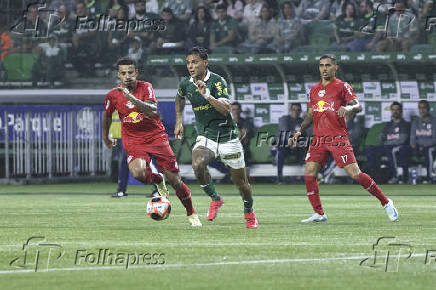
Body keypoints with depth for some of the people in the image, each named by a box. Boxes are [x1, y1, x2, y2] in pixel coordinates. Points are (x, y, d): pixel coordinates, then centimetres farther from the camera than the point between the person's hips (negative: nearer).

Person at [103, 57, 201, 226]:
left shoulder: (145, 88, -8)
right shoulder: (113, 95, -2)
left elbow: (153, 111, -25)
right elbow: (107, 115, 19)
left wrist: (131, 98, -35)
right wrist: (106, 138, 29)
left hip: (156, 137, -1)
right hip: (133, 141, 1)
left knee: (175, 180, -3)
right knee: (138, 173, -30)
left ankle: (191, 214, 20)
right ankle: (157, 180, 7)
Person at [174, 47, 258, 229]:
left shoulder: (217, 81, -17)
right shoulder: (186, 84, -1)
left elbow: (226, 109, -31)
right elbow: (180, 98, 25)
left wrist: (208, 96, -42)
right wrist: (179, 121, 18)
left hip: (227, 137, -3)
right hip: (205, 137, 3)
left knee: (241, 182, 6)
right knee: (197, 164, -30)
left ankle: (249, 211, 36)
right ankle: (215, 199, -6)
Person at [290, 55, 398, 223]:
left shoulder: (342, 86, 1)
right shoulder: (314, 89, 18)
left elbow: (357, 106, -10)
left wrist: (348, 108, -31)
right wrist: (299, 132, 14)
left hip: (338, 138, -6)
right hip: (319, 139, 6)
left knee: (355, 174, -13)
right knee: (309, 174, -7)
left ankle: (386, 203, 0)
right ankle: (319, 214, 2)